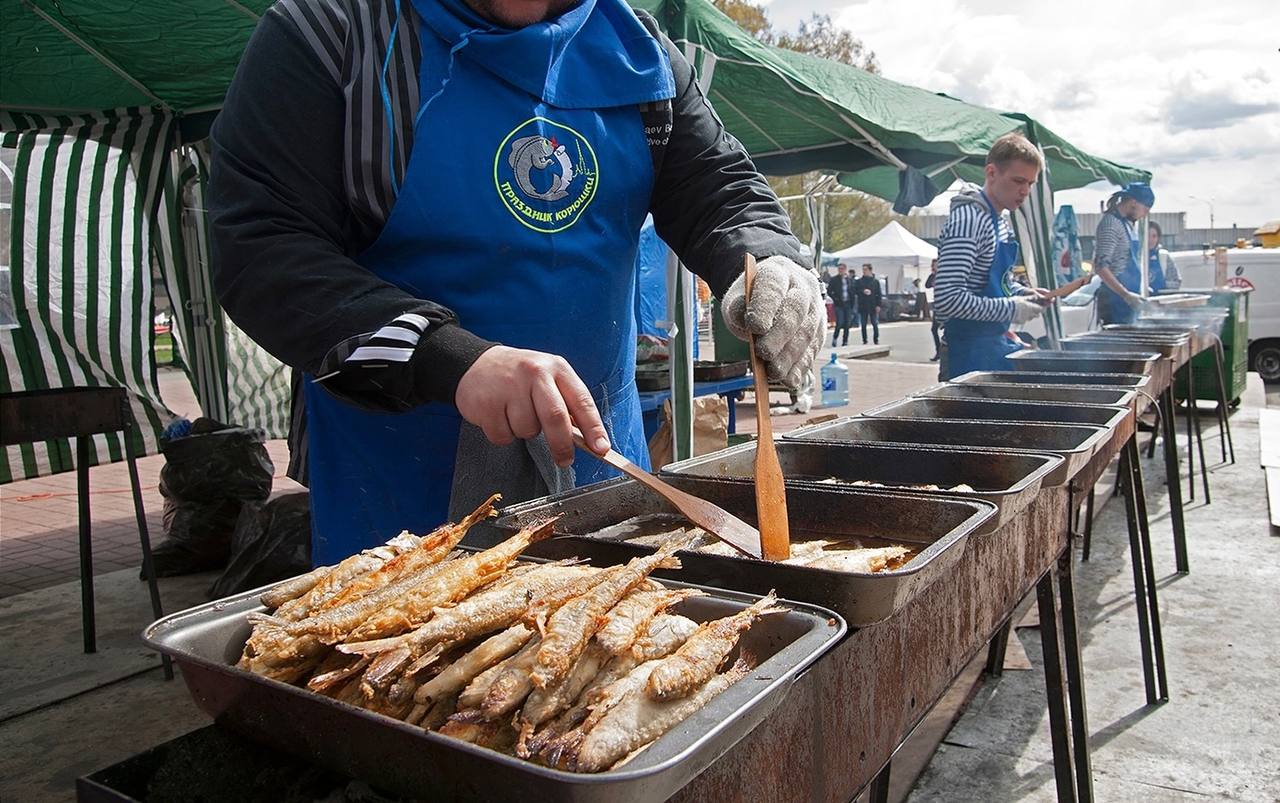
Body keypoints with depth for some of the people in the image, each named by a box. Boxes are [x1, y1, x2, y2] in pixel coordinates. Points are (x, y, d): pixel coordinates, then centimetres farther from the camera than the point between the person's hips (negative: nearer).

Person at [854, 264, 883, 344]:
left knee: (875, 324, 0)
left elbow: (879, 294, 3)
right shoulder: (859, 281, 5)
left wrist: (878, 305, -5)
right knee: (863, 325, 5)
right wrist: (863, 291, -17)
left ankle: (876, 341, 9)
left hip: (873, 306, -1)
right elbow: (855, 290, 0)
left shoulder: (876, 281, 4)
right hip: (862, 306, 1)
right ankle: (864, 341, 12)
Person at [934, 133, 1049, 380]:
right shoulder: (968, 220, -18)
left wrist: (1021, 294, 5)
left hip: (997, 344, 10)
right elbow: (946, 299, -28)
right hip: (972, 353, -10)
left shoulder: (999, 222, 13)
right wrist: (1010, 309, -20)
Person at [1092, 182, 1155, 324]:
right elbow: (1100, 267, -22)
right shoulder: (1111, 223, -13)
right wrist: (1125, 294, -24)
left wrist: (1139, 287, 16)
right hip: (1114, 300, -9)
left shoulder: (1129, 223, 15)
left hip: (1127, 301, 9)